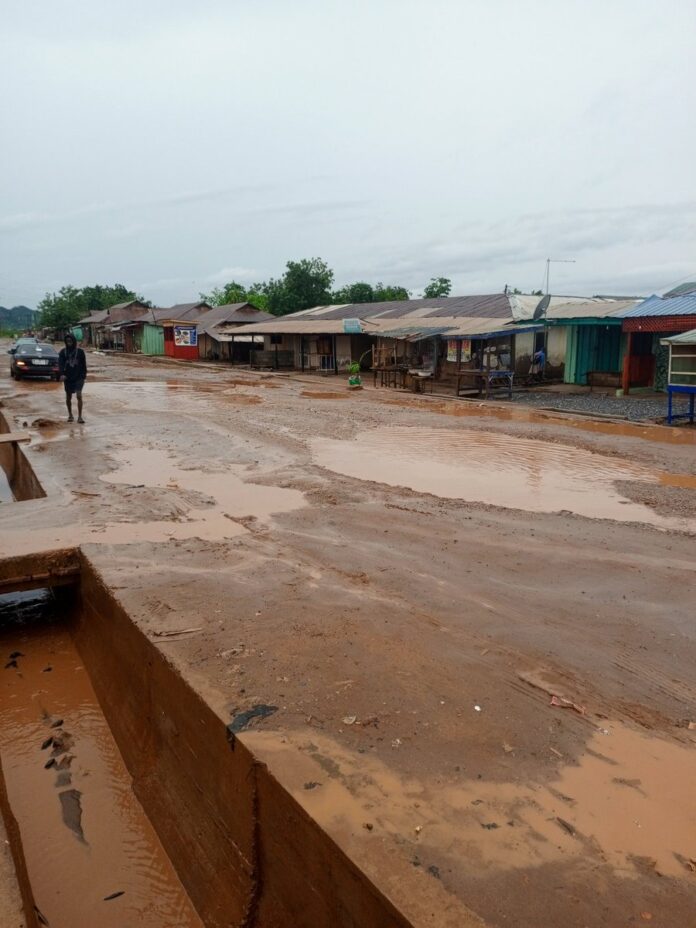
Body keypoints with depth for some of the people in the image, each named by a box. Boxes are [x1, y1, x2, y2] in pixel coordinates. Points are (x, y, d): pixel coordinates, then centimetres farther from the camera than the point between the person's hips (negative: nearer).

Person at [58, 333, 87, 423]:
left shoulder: (80, 351, -1)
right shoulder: (63, 352, 1)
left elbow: (84, 365, 4)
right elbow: (60, 363, -8)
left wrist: (83, 375, 1)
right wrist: (62, 374, -24)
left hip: (78, 378, -2)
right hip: (68, 378, 2)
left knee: (79, 395, -15)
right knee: (68, 397, 11)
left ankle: (80, 416, -14)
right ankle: (70, 415, 27)